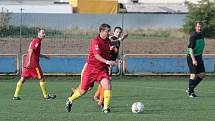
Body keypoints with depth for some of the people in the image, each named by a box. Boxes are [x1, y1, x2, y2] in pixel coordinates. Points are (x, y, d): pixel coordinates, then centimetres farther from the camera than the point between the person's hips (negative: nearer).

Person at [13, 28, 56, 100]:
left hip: (27, 64, 9)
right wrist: (29, 61, -29)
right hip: (33, 63, -9)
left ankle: (16, 95, -2)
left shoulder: (35, 40, 21)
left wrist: (44, 56, 35)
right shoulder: (37, 41, -8)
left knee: (23, 78, 3)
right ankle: (46, 96, 8)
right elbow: (31, 51, -21)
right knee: (41, 78, 2)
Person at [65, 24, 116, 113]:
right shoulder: (96, 41, -19)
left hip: (102, 69, 5)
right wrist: (107, 62, -41)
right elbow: (97, 55, -30)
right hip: (91, 68, -5)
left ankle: (106, 108, -10)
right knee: (83, 90, 5)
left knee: (108, 86, -18)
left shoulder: (108, 41, 4)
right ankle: (70, 101, 32)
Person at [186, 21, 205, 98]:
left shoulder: (201, 35, 9)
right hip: (192, 57, -8)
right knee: (193, 74, -11)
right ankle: (190, 92, 1)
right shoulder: (193, 36, -18)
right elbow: (191, 48, -25)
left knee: (202, 74, 4)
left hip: (199, 57, 8)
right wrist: (193, 60, -33)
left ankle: (190, 89, 16)